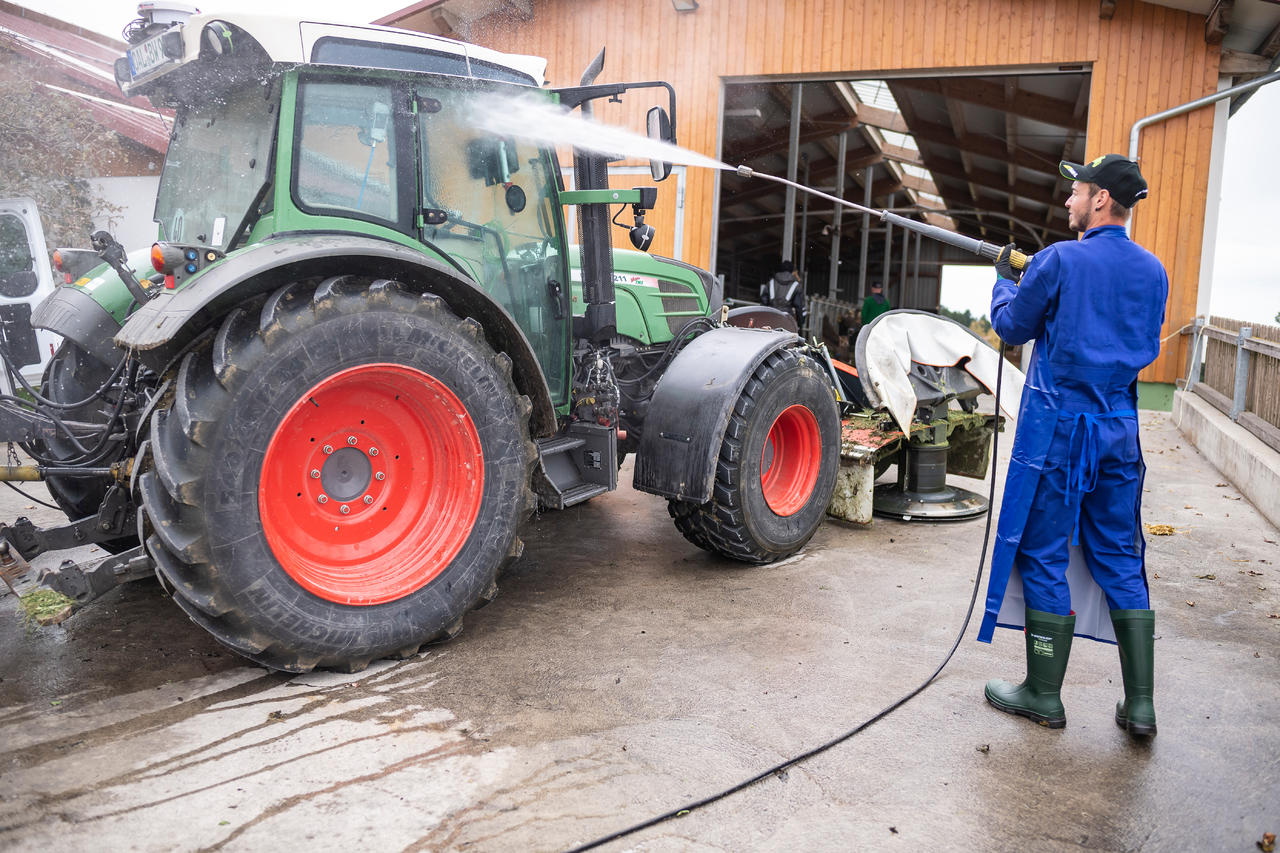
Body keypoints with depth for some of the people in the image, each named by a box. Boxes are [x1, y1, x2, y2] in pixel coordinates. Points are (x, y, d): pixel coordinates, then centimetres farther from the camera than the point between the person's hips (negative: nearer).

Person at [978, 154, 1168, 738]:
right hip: (1119, 428, 6)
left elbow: (1011, 327, 0)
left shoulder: (1059, 261, -11)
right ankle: (1140, 704, 16)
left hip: (1058, 427, -6)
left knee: (1044, 557, 4)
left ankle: (1043, 695, 12)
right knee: (1119, 559, 12)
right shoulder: (1152, 270, 8)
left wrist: (1006, 279, 19)